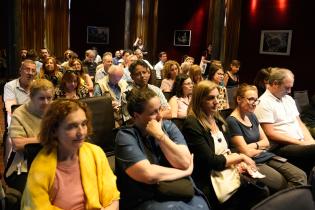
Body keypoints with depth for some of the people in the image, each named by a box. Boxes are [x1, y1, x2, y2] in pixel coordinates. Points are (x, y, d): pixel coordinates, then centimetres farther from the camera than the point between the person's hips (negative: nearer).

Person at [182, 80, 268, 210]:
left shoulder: (218, 120, 12)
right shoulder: (192, 125, -14)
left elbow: (227, 151, 14)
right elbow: (211, 161, -16)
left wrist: (239, 162, -7)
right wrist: (240, 157, -7)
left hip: (230, 171, 7)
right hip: (213, 182, -7)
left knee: (263, 191, -14)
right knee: (260, 194, -18)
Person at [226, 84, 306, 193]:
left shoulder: (252, 116, 13)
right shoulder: (232, 121, -14)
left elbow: (266, 142, 14)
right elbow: (246, 152, -16)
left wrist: (254, 145, -6)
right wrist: (261, 148, 3)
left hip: (267, 157, 8)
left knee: (300, 176, -10)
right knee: (285, 185, -18)